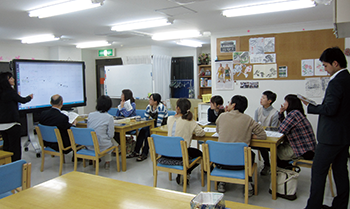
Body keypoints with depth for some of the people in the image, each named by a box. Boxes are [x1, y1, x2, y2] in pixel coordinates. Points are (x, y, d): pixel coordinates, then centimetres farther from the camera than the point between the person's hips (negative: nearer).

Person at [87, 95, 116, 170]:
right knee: (112, 141, 29)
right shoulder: (109, 117, -13)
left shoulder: (90, 115, 0)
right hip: (101, 146, -5)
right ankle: (107, 161, 32)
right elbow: (111, 135, -11)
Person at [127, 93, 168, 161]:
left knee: (148, 133, -28)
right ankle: (136, 152, -14)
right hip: (153, 125, 7)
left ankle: (144, 154, -20)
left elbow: (159, 122, -24)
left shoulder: (161, 107, -22)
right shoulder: (149, 106, -1)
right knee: (142, 130, -19)